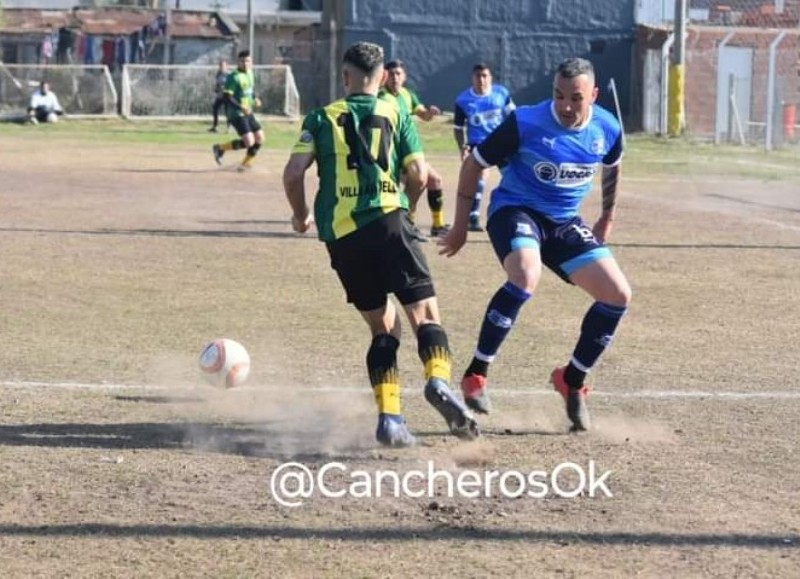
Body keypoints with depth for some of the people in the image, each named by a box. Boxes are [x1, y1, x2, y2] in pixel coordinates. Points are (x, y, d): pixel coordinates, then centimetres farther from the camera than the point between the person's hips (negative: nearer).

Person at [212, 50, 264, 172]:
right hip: (236, 114, -9)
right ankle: (220, 149, 2)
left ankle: (246, 163, 26)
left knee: (260, 138, 9)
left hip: (248, 113, 9)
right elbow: (227, 97, -21)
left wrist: (255, 99, 4)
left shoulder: (249, 73, 8)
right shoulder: (233, 77, -17)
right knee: (249, 142, -17)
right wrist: (242, 108, -30)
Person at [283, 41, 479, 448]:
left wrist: (301, 216, 20)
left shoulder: (322, 118, 13)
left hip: (339, 234, 2)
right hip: (387, 220, -2)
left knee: (383, 327, 12)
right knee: (425, 315, -2)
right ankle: (439, 380, -32)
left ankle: (389, 418, -1)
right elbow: (419, 176, 5)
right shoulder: (397, 116, 12)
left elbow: (293, 172, 3)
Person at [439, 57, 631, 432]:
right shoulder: (525, 123, -19)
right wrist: (461, 226, -4)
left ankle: (572, 380, 14)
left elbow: (611, 168, 19)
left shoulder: (607, 129, -6)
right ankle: (476, 374, -26)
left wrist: (607, 218, 24)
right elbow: (474, 164, -7)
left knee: (618, 296, -4)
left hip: (564, 222, 6)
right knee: (526, 277, -36)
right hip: (516, 209, -5)